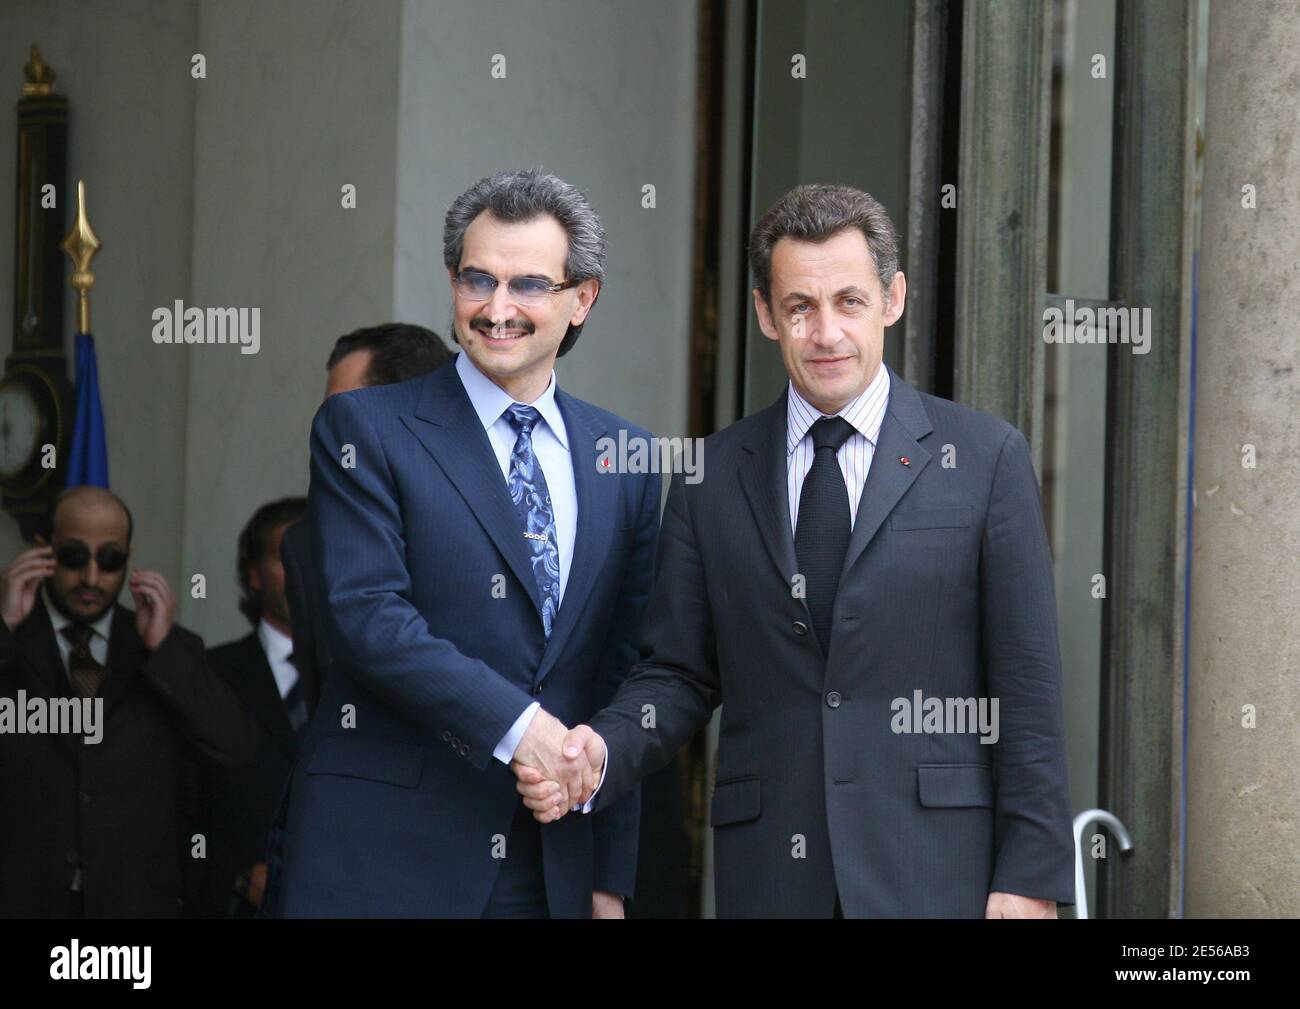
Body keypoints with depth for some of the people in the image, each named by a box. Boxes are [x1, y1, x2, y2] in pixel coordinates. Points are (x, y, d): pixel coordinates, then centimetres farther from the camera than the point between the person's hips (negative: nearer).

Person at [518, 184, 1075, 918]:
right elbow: (680, 671, 11)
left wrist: (1032, 878, -5)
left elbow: (1027, 685, 0)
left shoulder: (985, 458, 3)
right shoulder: (713, 478, 10)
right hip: (770, 877, 2)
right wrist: (601, 750, -9)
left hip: (933, 875, -2)